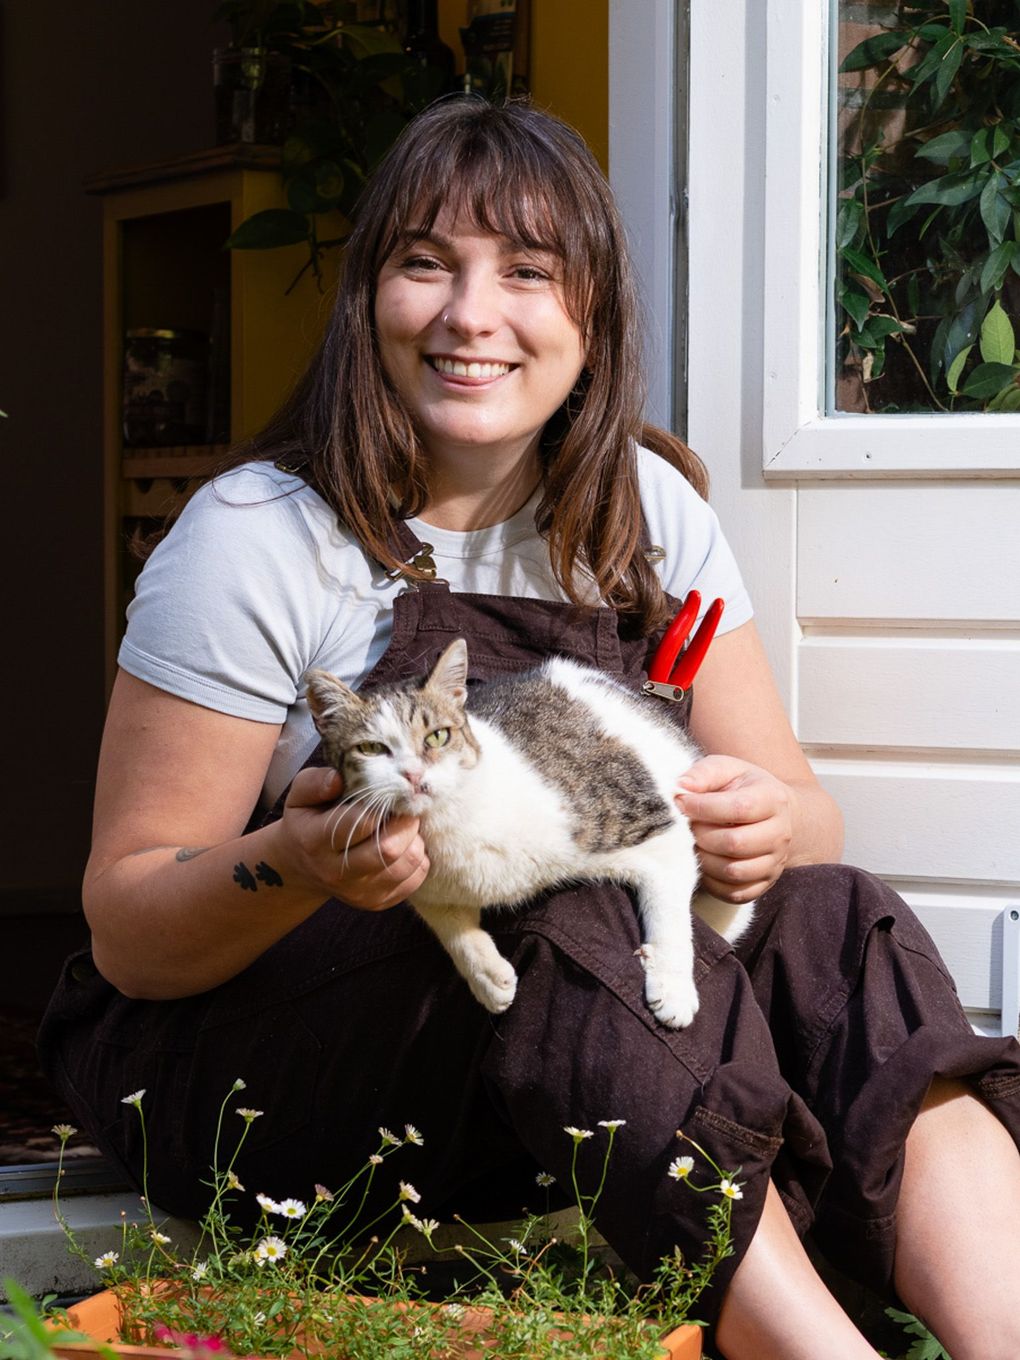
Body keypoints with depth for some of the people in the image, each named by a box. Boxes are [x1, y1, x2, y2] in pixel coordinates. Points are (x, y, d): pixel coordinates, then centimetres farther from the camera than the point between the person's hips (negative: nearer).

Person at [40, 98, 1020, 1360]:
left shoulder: (646, 511, 3)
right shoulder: (256, 537, -10)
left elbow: (804, 816, 3)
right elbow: (125, 932, -9)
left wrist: (767, 827, -23)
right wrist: (296, 863, -31)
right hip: (231, 1046, -4)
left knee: (833, 924, -23)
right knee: (570, 932, -33)